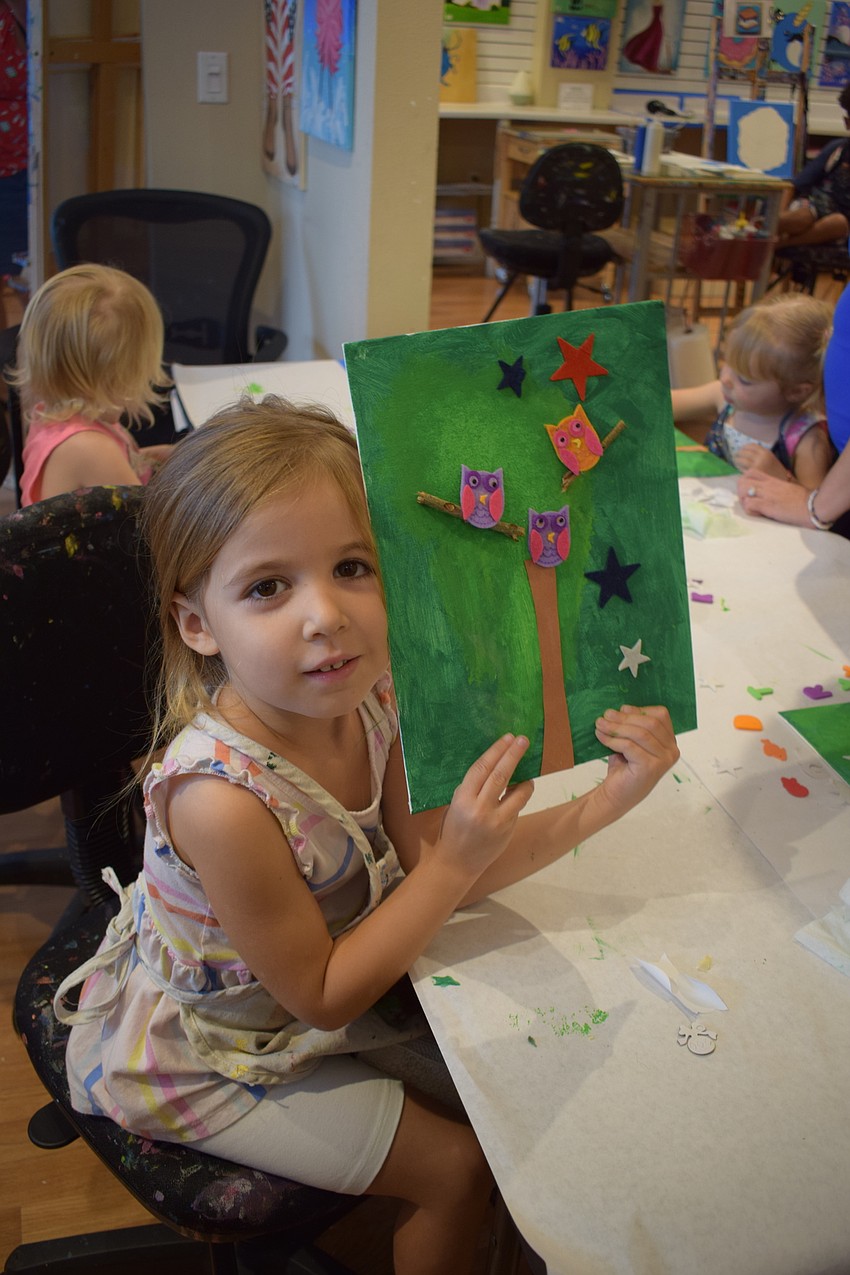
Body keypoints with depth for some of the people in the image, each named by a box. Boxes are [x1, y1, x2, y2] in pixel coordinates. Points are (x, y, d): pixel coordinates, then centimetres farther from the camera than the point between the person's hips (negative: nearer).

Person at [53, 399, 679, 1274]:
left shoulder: (364, 698, -19)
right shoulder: (223, 799, -40)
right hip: (201, 1059, -6)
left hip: (315, 983, 7)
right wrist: (459, 860, -31)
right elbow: (322, 996, -26)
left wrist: (602, 802, -19)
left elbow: (430, 864, -11)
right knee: (460, 1165, 3)